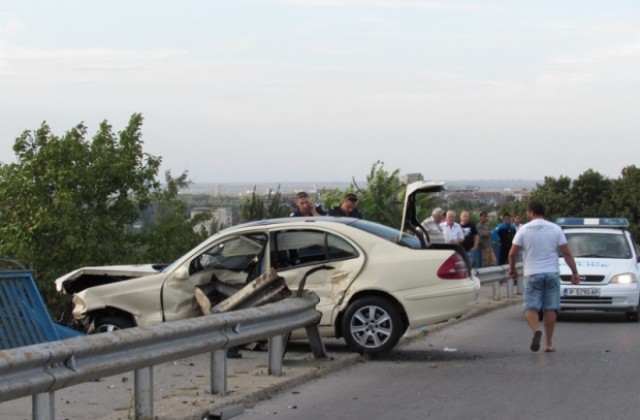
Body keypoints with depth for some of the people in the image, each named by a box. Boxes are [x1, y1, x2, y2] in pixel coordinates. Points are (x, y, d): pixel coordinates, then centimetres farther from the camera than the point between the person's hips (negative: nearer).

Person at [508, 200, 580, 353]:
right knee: (550, 308, 6)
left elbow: (513, 254, -1)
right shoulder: (555, 229, 3)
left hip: (532, 274, -2)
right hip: (552, 272, 2)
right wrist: (575, 272, 7)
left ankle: (535, 330, -27)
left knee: (530, 306, 1)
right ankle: (549, 343, 7)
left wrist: (512, 269, 17)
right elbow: (566, 253, 0)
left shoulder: (524, 229, -1)